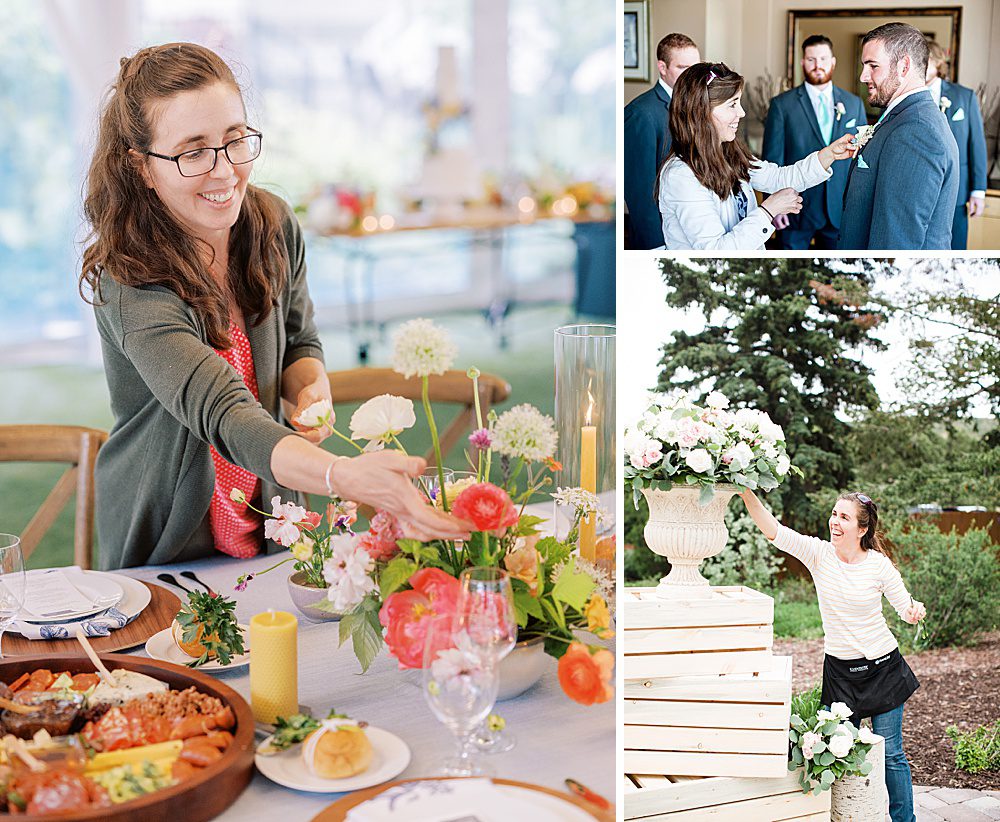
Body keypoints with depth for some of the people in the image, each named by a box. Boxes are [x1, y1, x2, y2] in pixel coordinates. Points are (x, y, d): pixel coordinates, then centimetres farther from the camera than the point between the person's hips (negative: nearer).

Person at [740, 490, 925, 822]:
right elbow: (773, 530, -22)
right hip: (839, 669, 2)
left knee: (890, 754, 6)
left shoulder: (879, 564, -11)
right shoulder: (819, 553, -9)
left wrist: (916, 611, -27)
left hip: (881, 667, -2)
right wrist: (746, 490, -36)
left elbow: (905, 609, -2)